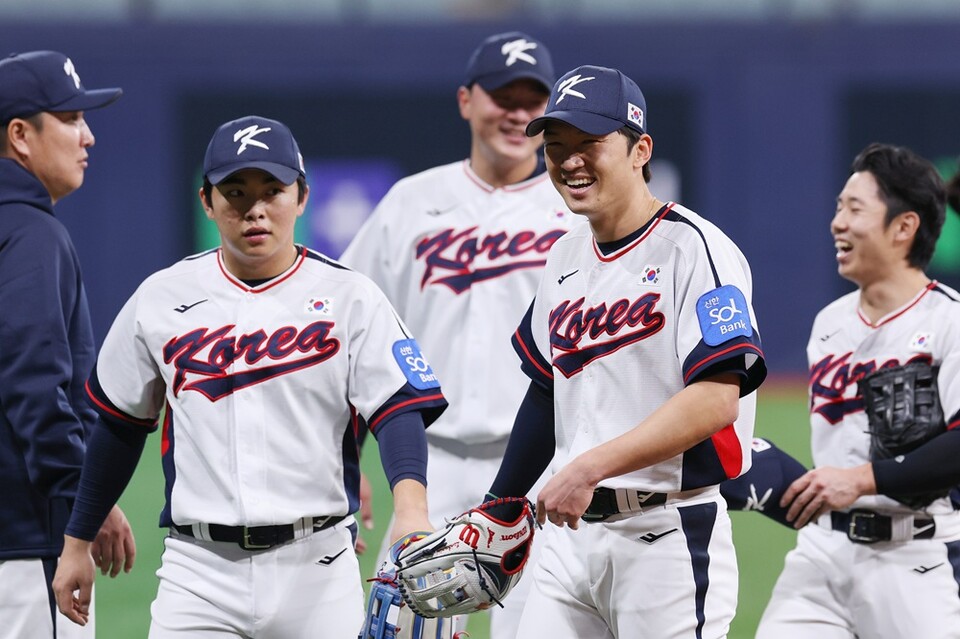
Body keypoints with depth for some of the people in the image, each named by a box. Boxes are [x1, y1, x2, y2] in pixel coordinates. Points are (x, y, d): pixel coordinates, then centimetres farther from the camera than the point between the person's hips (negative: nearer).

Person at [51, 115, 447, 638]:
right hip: (198, 570, 1)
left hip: (316, 570, -1)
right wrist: (77, 543, 20)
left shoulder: (350, 298, 1)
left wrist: (410, 507, -30)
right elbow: (118, 424, 18)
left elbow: (399, 410, -10)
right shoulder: (161, 299, 7)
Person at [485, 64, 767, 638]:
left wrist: (591, 466, -23)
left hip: (669, 535, -7)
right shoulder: (566, 258, 15)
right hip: (573, 533, 7)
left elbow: (716, 398, -20)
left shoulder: (693, 248, -10)